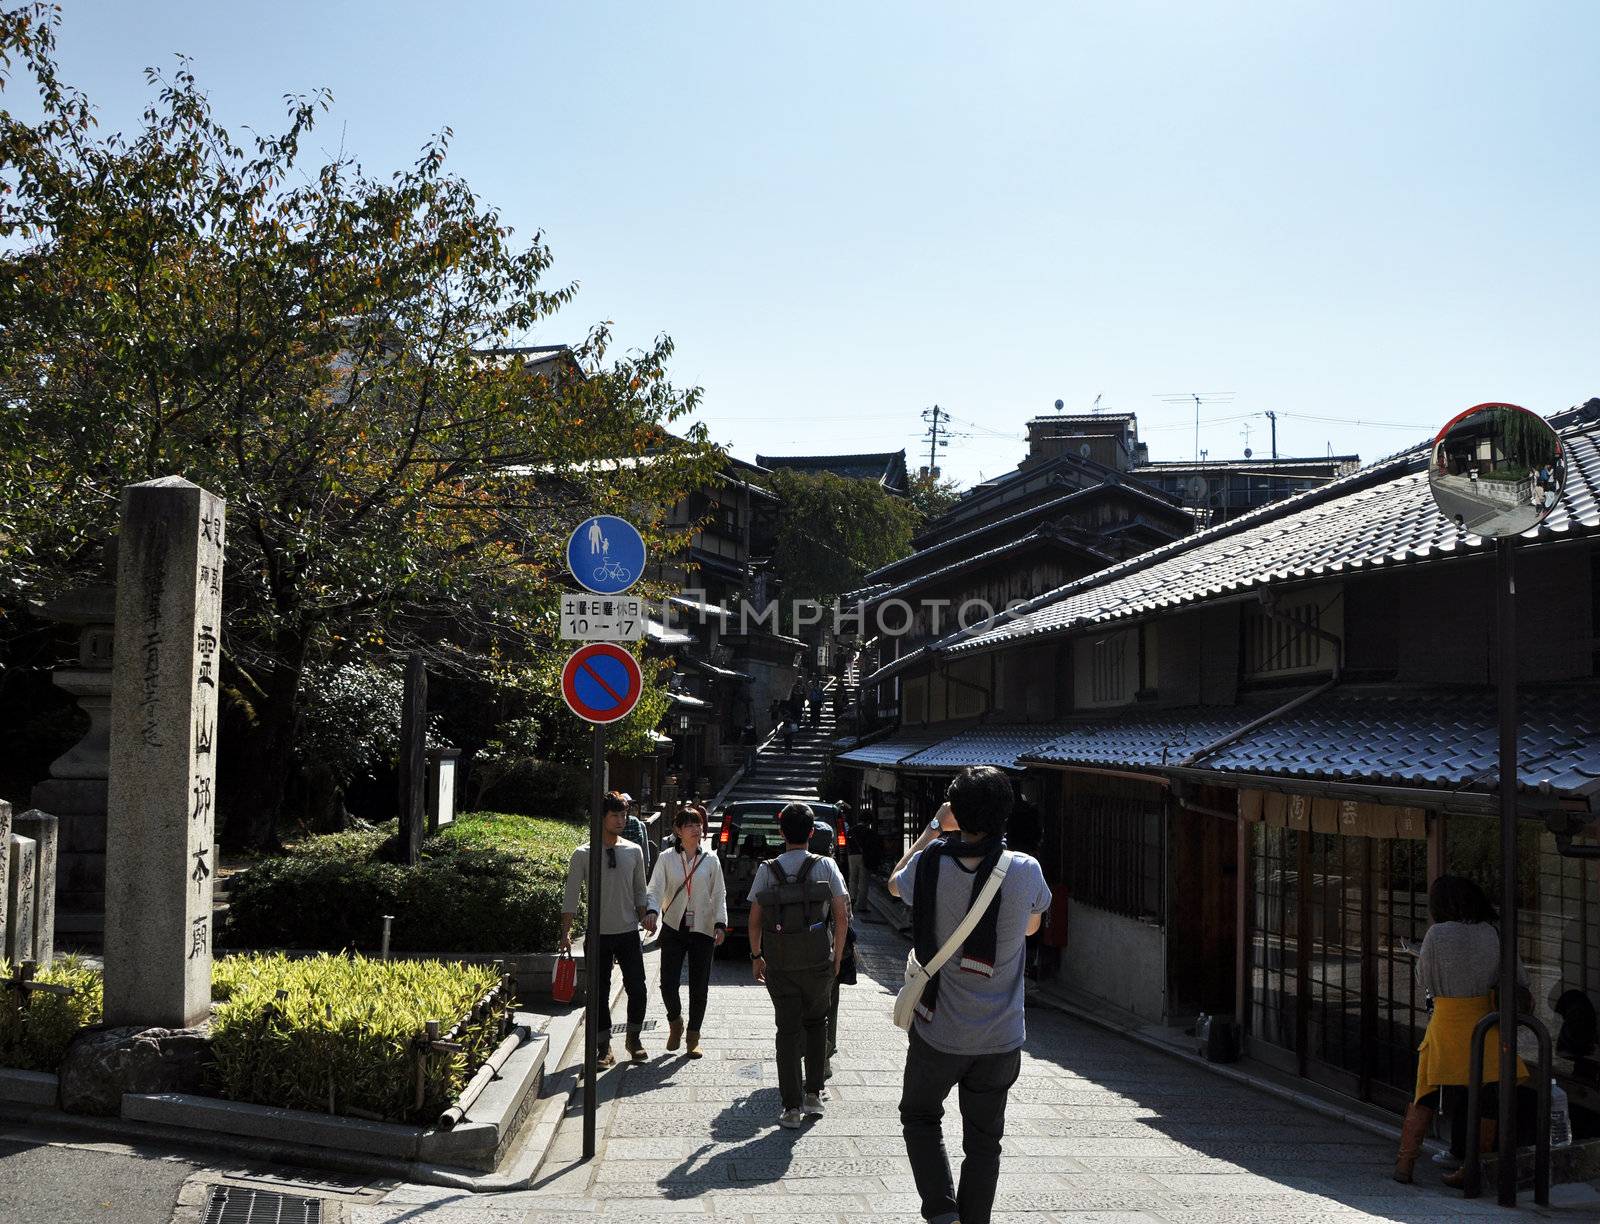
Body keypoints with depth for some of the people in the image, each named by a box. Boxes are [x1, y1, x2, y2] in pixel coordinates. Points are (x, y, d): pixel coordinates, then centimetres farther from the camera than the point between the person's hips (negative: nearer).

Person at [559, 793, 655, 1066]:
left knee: (637, 989, -1)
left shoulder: (634, 851, 5)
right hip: (598, 934, -2)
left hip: (629, 932, 2)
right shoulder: (583, 854, -4)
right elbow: (571, 895, -3)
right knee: (600, 993, 4)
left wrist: (645, 916, 0)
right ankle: (604, 1048, 14)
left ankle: (634, 1039, 20)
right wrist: (566, 932, -9)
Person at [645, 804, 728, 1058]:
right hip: (673, 928, -1)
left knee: (699, 987, 3)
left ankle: (693, 1037, 18)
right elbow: (655, 889, -4)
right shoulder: (667, 859, 1)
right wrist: (651, 911, -24)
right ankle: (675, 1022, 24)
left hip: (703, 930, 1)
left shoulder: (711, 860, 4)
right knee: (668, 983, -6)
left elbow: (719, 895, 6)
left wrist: (720, 924, -6)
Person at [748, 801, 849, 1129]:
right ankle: (813, 1093, 17)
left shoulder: (766, 870, 0)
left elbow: (755, 920, 2)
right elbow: (841, 916, -3)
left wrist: (756, 956, 14)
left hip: (779, 963, 0)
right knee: (816, 1022, 19)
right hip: (818, 960, 0)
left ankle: (792, 1107, 4)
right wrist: (837, 955, 8)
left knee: (788, 1029, 5)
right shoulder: (825, 866, -3)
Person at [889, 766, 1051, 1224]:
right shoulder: (1025, 870, -13)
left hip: (939, 1032, 0)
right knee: (983, 1141, 14)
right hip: (1001, 1038, 1)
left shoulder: (932, 864, -14)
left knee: (919, 1117, 20)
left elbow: (895, 884, 11)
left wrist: (933, 830, 16)